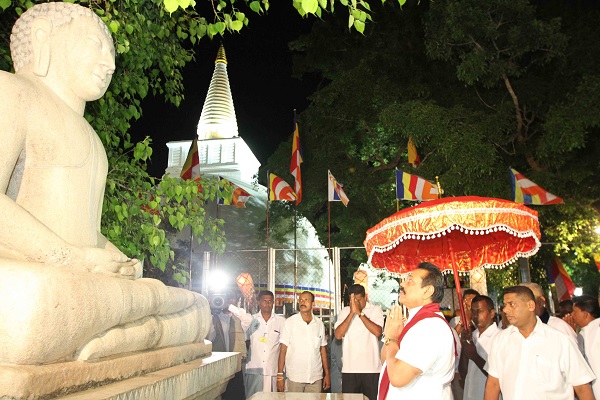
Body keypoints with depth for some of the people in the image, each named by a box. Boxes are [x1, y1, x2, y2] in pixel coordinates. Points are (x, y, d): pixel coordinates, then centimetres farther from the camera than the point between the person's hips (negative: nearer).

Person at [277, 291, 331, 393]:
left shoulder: (319, 323, 6)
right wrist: (280, 375, -7)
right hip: (294, 377, -2)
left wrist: (327, 374, 8)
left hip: (316, 378, 3)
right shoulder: (290, 322, -3)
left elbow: (323, 350, 11)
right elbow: (283, 349, -3)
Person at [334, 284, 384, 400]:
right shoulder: (345, 311, 5)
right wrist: (352, 313, -14)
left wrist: (360, 313, -16)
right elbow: (338, 335, -7)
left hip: (371, 368, -1)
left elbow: (377, 332, -15)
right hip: (349, 369, 2)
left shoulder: (376, 310, 0)